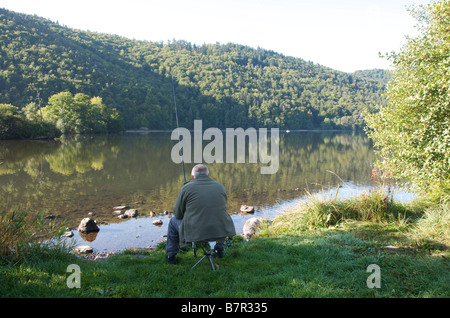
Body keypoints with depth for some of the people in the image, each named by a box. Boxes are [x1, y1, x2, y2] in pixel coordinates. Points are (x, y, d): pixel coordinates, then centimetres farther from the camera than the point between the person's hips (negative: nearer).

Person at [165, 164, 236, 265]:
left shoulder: (186, 188, -3)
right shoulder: (220, 186, 7)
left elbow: (178, 214, 5)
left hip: (196, 233, -3)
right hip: (221, 233, 3)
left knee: (174, 221, 25)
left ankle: (171, 255, 35)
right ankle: (219, 249, 41)